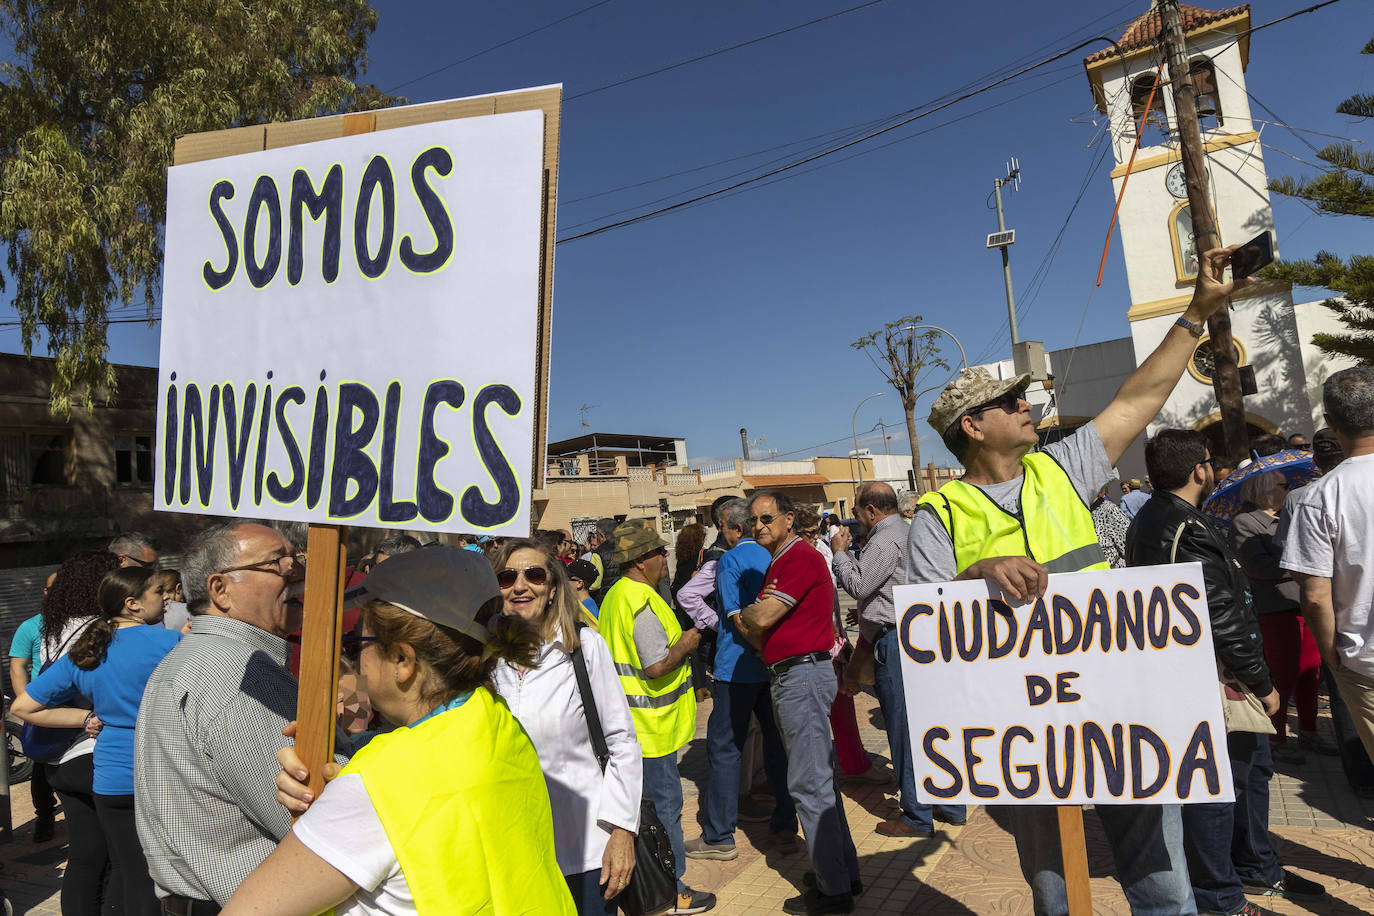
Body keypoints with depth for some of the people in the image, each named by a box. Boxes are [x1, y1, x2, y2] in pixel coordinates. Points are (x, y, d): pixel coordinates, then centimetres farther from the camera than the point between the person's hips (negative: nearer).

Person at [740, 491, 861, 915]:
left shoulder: (801, 557, -15)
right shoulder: (778, 562, 17)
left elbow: (761, 618, -20)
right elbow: (760, 632, 17)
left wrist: (745, 614, 1)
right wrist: (754, 621, -4)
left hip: (803, 674, -10)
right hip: (790, 676, 10)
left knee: (809, 784, -2)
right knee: (820, 778, 18)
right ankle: (845, 872, 31)